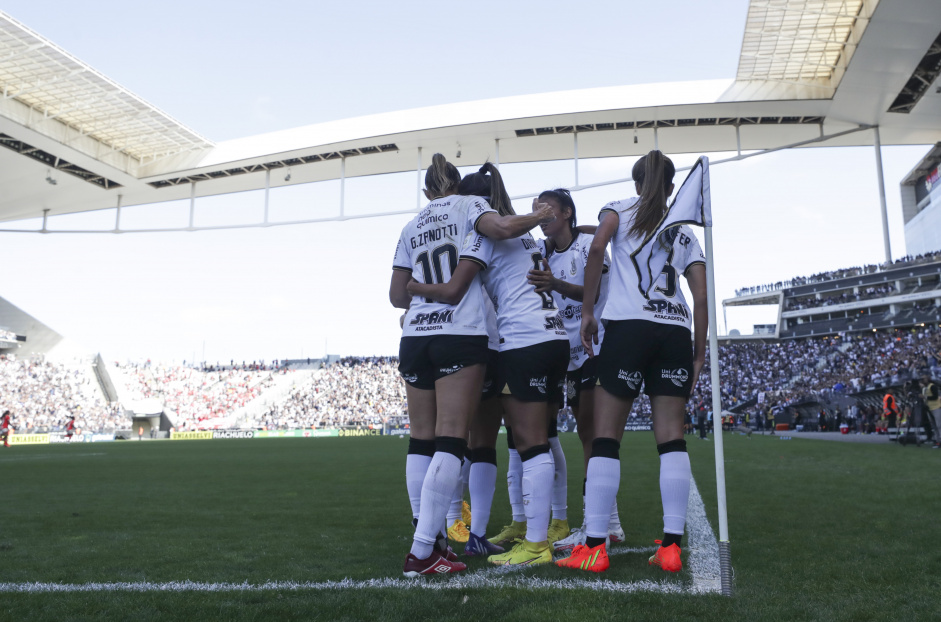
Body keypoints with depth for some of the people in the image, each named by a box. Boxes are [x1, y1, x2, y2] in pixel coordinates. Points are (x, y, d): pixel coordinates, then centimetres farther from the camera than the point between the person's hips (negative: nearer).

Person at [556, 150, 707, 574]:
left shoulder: (620, 209, 14)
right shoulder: (684, 231, 23)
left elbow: (596, 248, -8)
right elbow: (701, 297, 13)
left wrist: (587, 311, -4)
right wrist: (700, 352, 17)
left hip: (628, 325, -3)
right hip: (676, 330, 4)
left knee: (606, 437, -3)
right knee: (671, 437, 3)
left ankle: (594, 547, -6)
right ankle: (671, 546, 1)